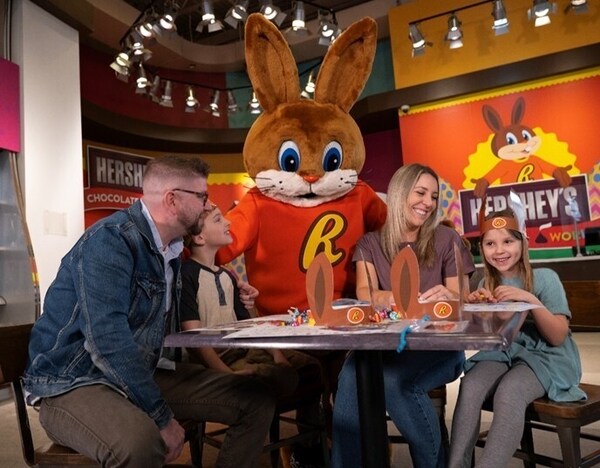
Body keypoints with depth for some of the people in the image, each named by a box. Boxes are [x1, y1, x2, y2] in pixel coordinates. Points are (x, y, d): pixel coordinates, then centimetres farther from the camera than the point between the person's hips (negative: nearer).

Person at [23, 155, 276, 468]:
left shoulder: (171, 248, 8)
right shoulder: (110, 239, -20)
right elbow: (107, 340, -30)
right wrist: (162, 418, -26)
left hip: (145, 373, 8)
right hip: (74, 382, -8)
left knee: (257, 401, 0)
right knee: (140, 441, -41)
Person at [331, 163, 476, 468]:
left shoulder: (446, 239, 4)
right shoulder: (370, 243, 8)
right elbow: (364, 292, -7)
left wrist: (449, 297, -22)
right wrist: (383, 298, -32)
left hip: (439, 346, -1)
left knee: (394, 380, -31)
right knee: (352, 375, -30)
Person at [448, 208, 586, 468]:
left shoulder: (545, 278, -5)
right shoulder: (486, 284, 7)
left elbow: (558, 337, -10)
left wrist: (531, 300, -25)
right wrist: (475, 308, -11)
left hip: (545, 357, -3)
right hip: (502, 354, 4)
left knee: (508, 392, -34)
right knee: (470, 386, -28)